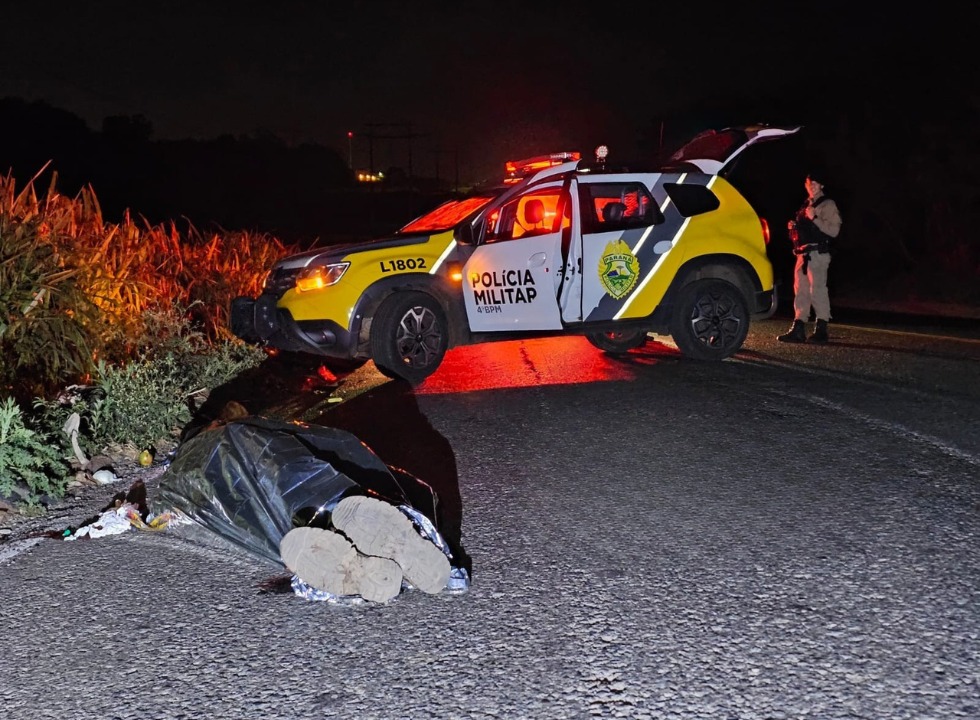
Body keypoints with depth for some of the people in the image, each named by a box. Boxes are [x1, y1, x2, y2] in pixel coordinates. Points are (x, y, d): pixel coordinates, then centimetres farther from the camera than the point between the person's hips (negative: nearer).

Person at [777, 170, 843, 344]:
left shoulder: (828, 205, -4)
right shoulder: (807, 205, 21)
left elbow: (833, 230, -15)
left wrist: (814, 218, -20)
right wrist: (794, 227, 12)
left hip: (818, 254, -9)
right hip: (803, 254, 9)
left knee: (817, 289, -11)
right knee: (800, 290, 8)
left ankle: (821, 330, -7)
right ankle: (798, 329, 11)